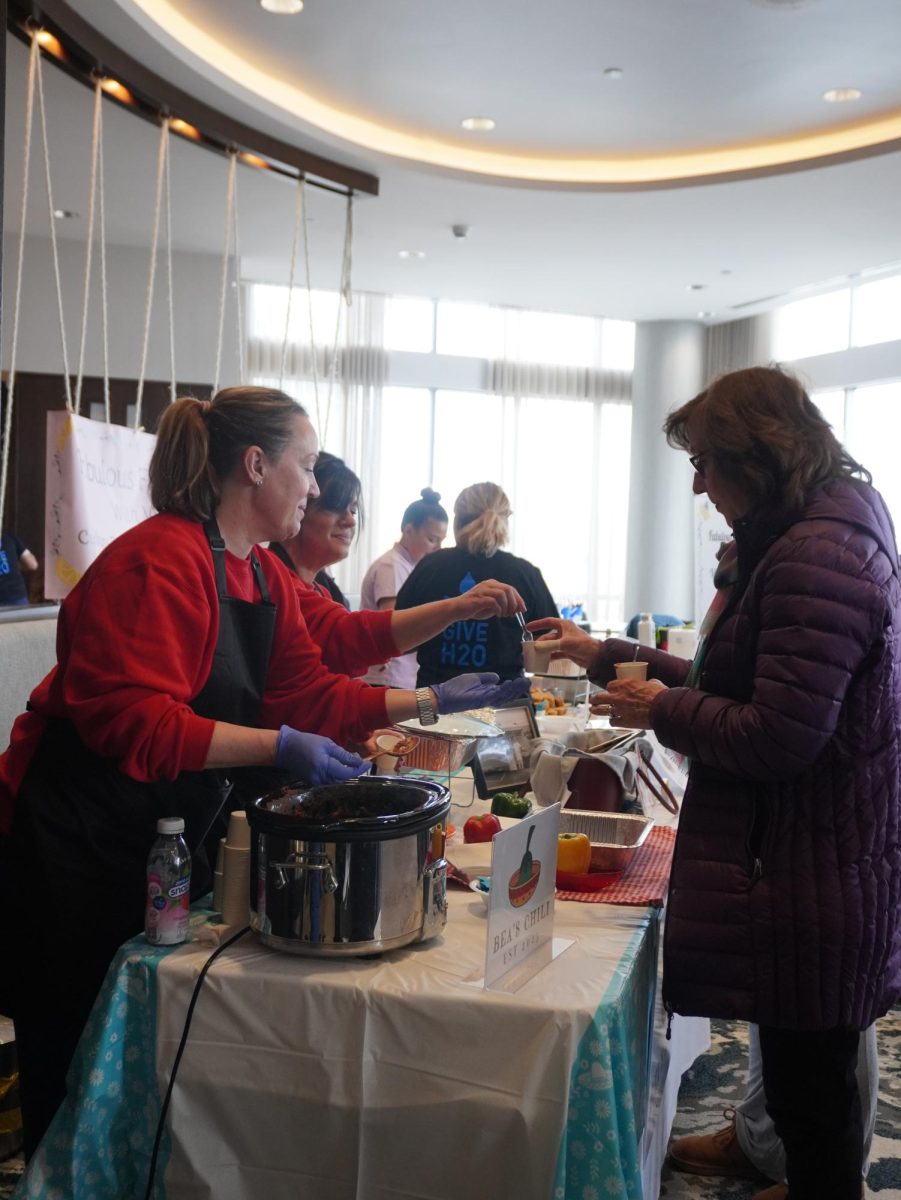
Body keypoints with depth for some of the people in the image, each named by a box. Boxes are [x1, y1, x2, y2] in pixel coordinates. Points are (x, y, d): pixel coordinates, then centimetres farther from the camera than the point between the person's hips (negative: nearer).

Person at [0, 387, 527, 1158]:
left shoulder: (265, 576, 8)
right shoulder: (159, 561, -22)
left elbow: (312, 695, 10)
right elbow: (130, 720, -30)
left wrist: (432, 702, 8)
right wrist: (278, 746, -32)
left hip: (170, 845, 9)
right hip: (80, 855, -9)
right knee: (80, 1074, 7)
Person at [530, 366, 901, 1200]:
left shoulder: (815, 555, -21)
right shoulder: (829, 532, 14)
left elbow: (775, 738, -24)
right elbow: (736, 683, 17)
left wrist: (663, 709, -9)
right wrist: (607, 656, 16)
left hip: (812, 876, -10)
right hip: (828, 870, 10)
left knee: (810, 1092, 5)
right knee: (810, 1078, 22)